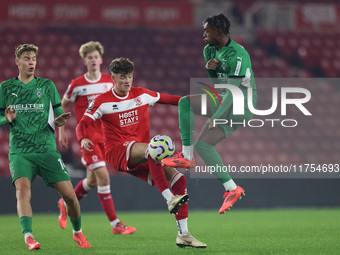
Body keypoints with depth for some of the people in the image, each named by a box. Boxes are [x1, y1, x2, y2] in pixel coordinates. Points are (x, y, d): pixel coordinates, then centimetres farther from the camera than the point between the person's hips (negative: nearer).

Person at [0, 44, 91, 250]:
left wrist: (58, 121, -13)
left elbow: (57, 116, 11)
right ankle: (29, 237, -33)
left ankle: (78, 232, 18)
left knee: (69, 194, -7)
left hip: (47, 148, 1)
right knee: (22, 187, -28)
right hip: (20, 151, -1)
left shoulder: (47, 85, 10)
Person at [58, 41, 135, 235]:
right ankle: (115, 224, -11)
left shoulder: (109, 82, 5)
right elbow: (63, 106, 8)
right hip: (87, 136, -5)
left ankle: (66, 204, 39)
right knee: (103, 176, -15)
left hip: (105, 136, 5)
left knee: (93, 180, 12)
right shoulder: (77, 85, -6)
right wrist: (62, 131, 5)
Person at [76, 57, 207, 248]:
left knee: (179, 179, -10)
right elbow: (83, 123, -4)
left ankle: (183, 234, -7)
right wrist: (83, 139, -25)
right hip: (117, 151, -5)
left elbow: (167, 99, 22)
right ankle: (170, 199, -43)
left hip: (141, 158, 5)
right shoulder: (103, 101, 1)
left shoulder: (141, 95, 12)